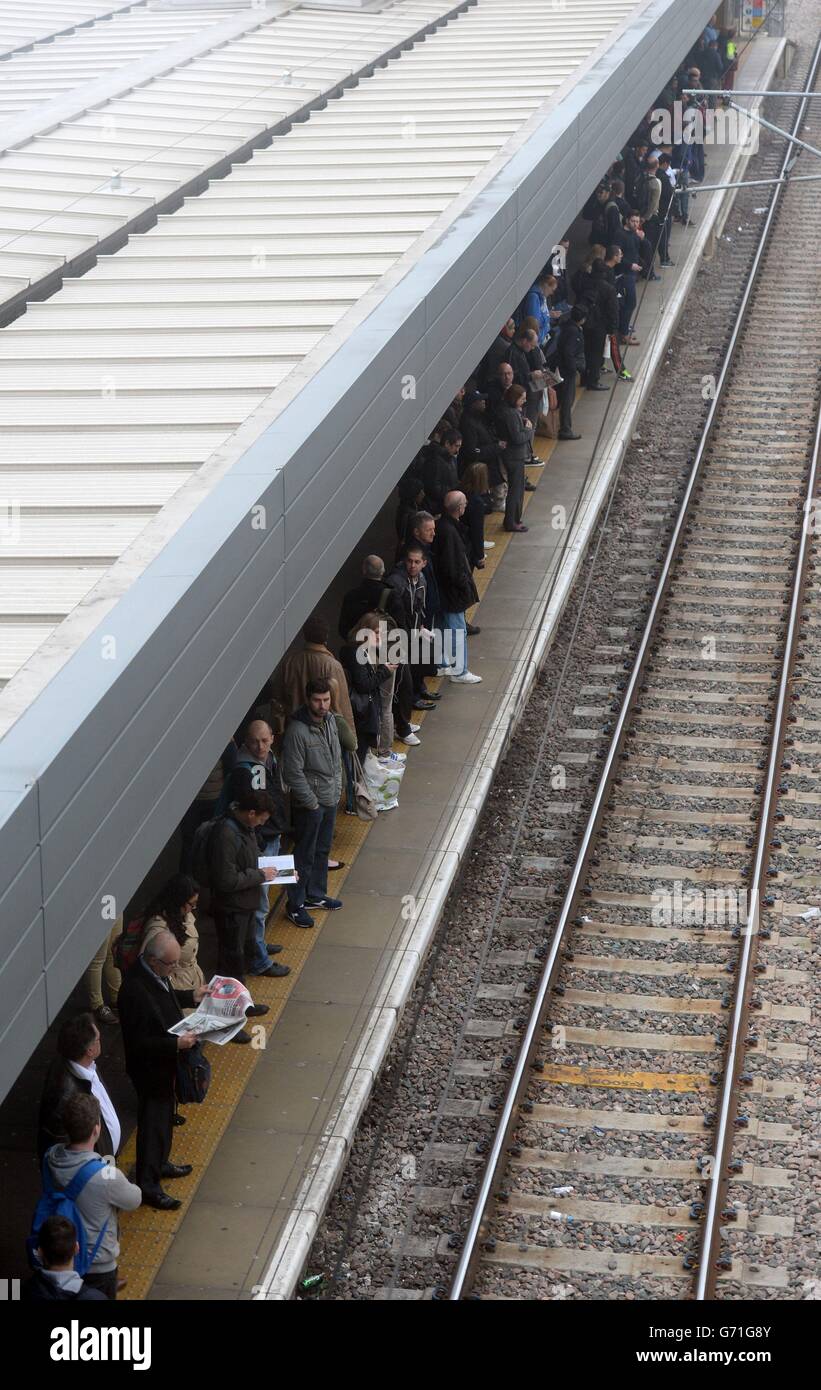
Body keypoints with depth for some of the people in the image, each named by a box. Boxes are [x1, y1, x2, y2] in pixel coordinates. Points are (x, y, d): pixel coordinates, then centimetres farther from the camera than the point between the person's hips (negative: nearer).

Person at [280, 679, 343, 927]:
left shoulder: (330, 720, 0)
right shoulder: (297, 730, -25)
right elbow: (293, 774, -22)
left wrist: (337, 788, 10)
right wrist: (312, 802, -17)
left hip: (330, 799, 8)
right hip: (308, 804, -8)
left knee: (322, 850, 21)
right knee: (304, 855, 2)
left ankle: (315, 895, 36)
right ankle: (295, 905, 13)